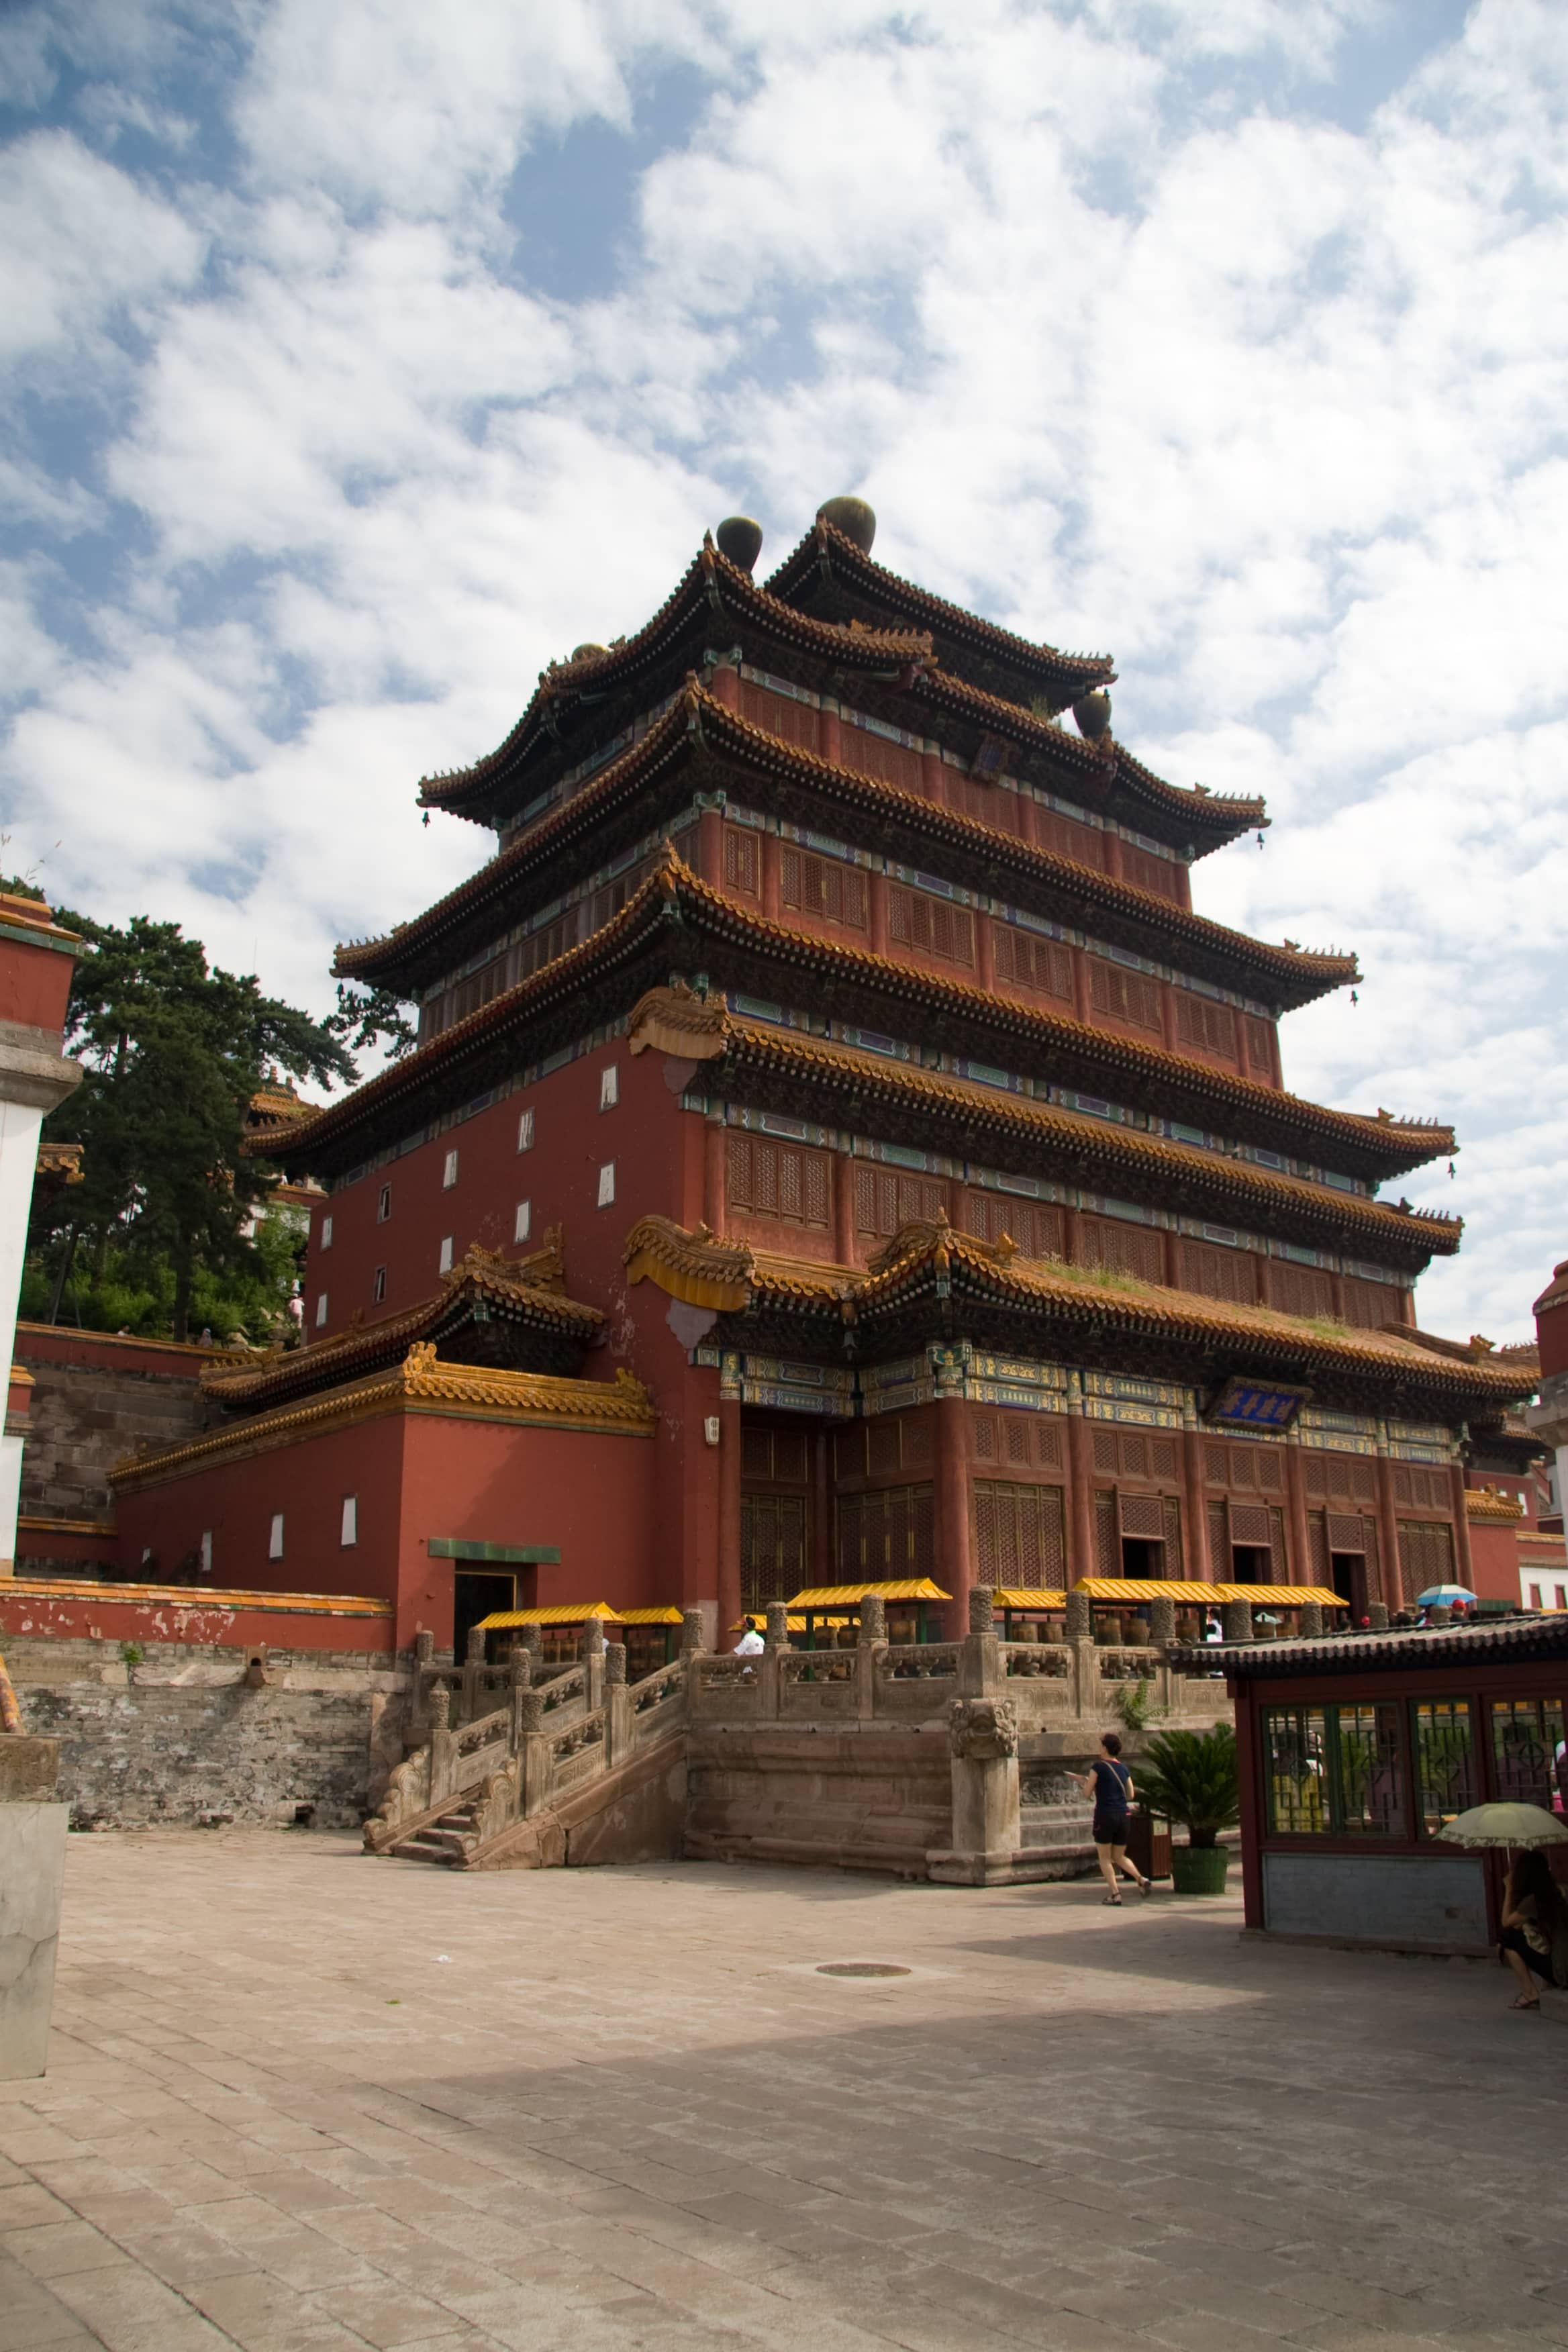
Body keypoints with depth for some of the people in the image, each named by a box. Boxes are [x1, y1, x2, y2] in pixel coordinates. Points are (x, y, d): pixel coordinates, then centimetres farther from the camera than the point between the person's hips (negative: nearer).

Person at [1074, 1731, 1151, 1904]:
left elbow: (1088, 1793, -6)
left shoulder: (1098, 1767, -8)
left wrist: (1082, 1781, 14)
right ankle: (1142, 1880, -4)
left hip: (1105, 1815, -5)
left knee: (1105, 1858, 8)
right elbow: (1131, 1795, 13)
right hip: (1123, 1815, 5)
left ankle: (1115, 1893, -2)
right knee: (1119, 1857, 17)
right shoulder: (1123, 1768, 9)